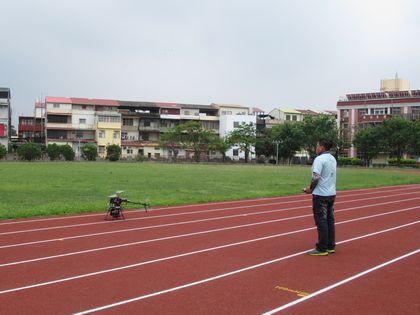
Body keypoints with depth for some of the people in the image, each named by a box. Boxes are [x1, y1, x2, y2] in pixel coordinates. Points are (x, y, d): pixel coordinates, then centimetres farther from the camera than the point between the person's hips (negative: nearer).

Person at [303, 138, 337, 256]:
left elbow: (316, 177, -23)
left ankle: (322, 248, 1)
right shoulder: (333, 159, 12)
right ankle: (331, 246, 18)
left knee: (321, 222, -3)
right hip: (331, 193, 9)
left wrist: (310, 188, -6)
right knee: (330, 220, 13)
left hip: (320, 195, -8)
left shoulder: (319, 159, -16)